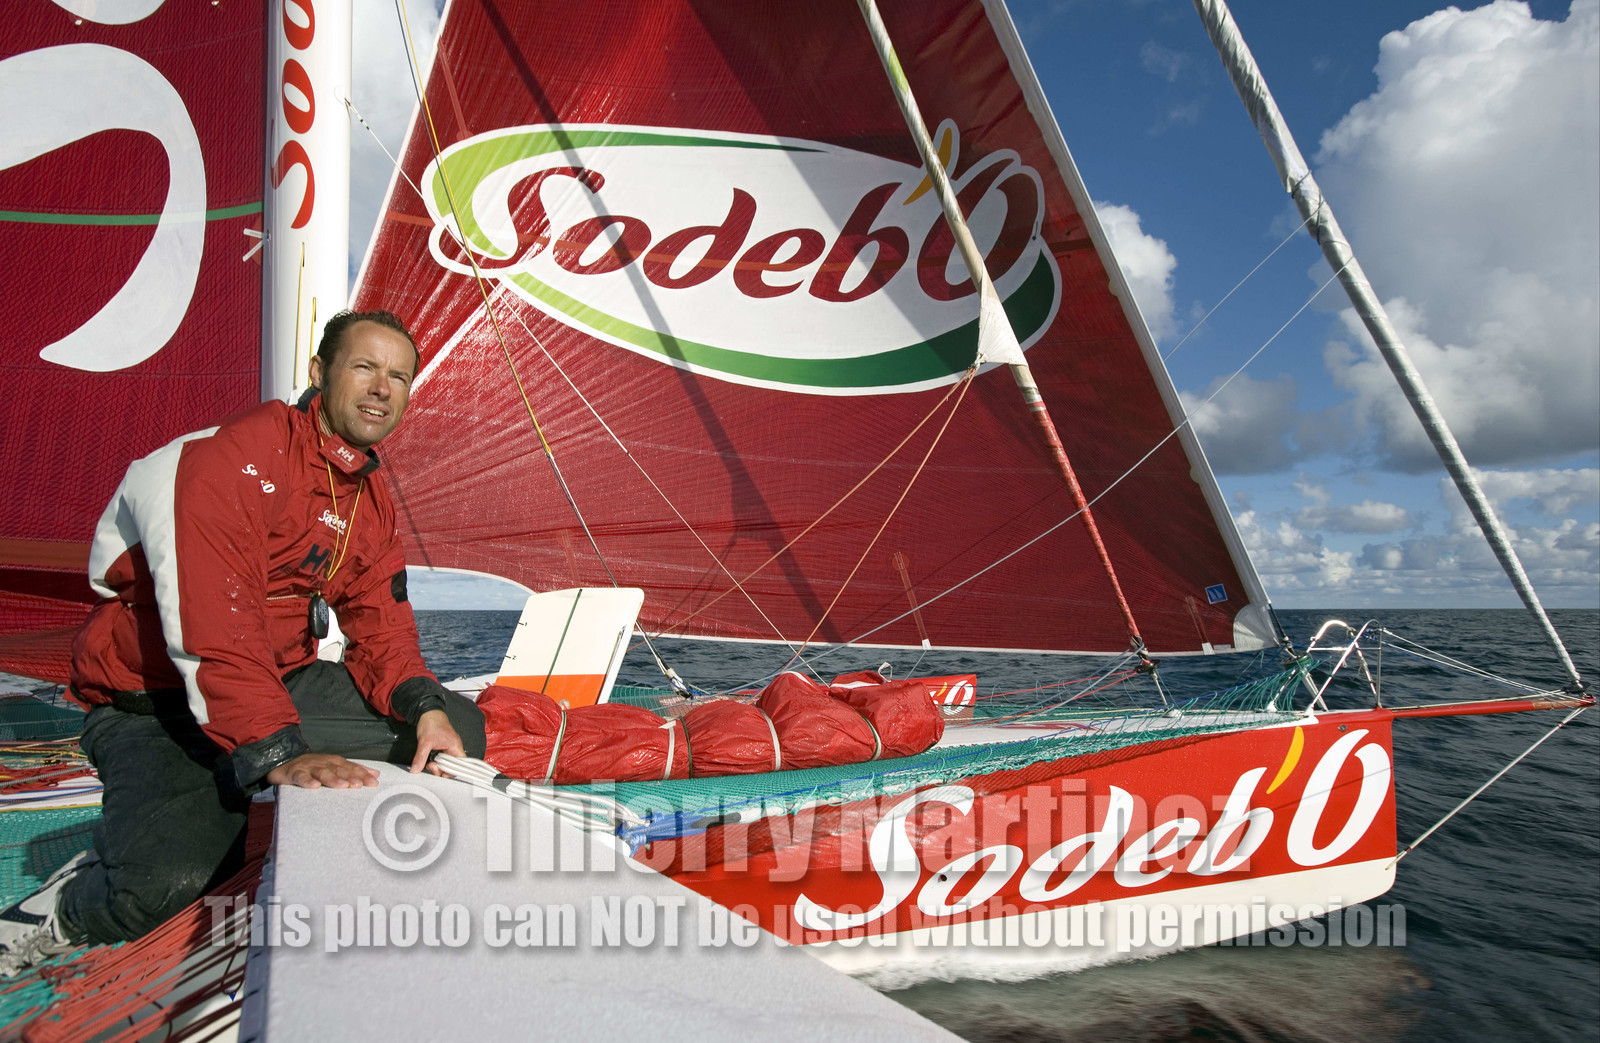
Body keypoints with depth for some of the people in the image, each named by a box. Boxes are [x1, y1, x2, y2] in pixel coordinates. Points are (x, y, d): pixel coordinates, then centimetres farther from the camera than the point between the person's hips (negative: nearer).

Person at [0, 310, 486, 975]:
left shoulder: (371, 497, 7)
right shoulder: (235, 458, -20)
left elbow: (380, 627, 3)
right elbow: (213, 627, -31)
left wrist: (424, 706, -18)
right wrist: (278, 755, -40)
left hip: (284, 683, 8)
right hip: (153, 706, -7)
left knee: (459, 724, -8)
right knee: (172, 881, -32)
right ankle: (68, 912, 4)